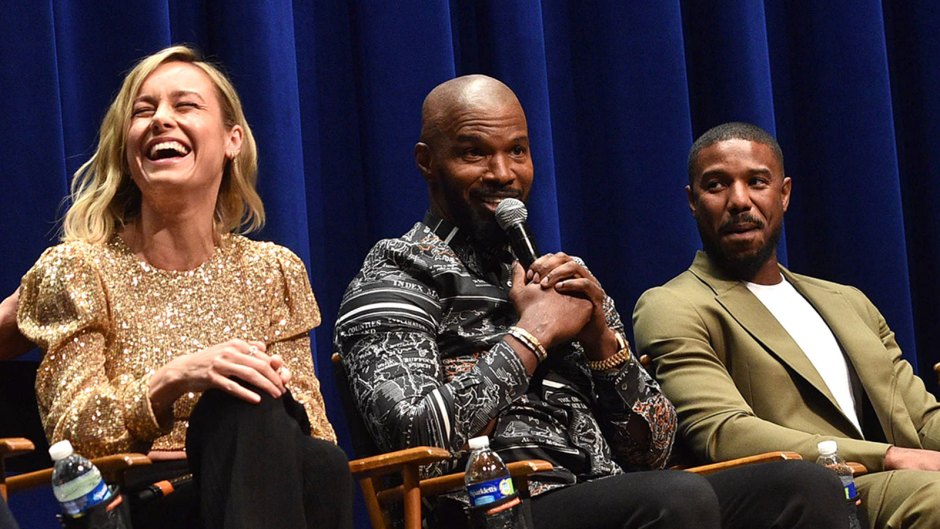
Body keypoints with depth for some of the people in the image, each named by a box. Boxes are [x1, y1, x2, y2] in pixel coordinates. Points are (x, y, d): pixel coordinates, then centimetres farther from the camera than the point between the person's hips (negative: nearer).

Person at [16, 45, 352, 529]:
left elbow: (313, 428, 10)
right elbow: (70, 432, -4)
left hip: (260, 487, 2)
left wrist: (283, 393, -16)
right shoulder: (75, 271, 5)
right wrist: (172, 379, -22)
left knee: (321, 464, -34)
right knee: (242, 401, -32)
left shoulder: (271, 271, 14)